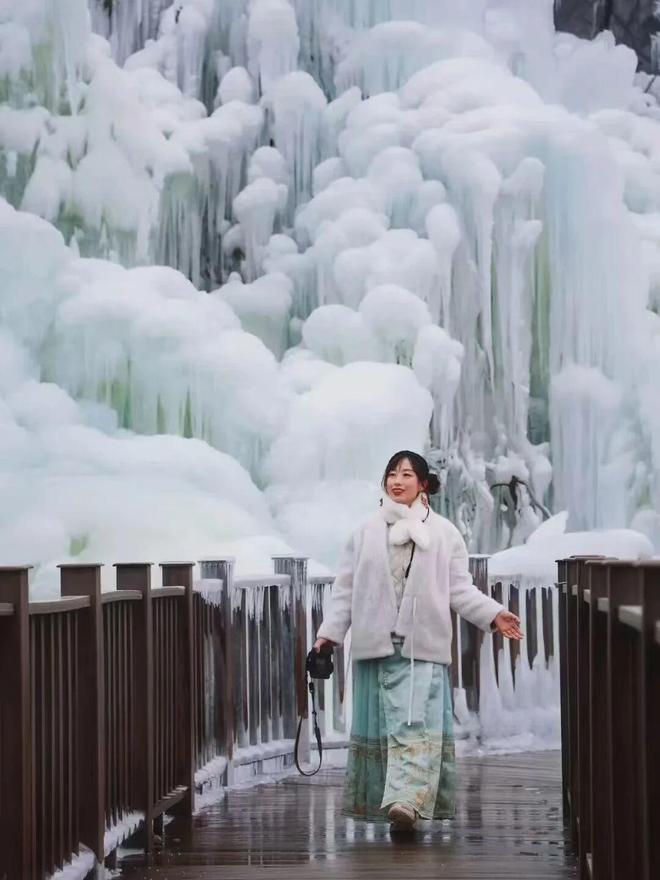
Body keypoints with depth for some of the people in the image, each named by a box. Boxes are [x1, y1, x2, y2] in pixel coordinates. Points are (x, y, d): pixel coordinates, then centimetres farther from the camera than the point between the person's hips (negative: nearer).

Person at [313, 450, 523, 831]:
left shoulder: (444, 534, 7)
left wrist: (492, 614, -8)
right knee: (375, 724, 6)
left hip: (421, 647, -2)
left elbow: (459, 589, 6)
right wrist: (330, 631, 5)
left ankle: (406, 800, -25)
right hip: (374, 643, 3)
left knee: (415, 721, -15)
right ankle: (374, 801, 15)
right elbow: (346, 587, 12)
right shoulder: (367, 533, 12)